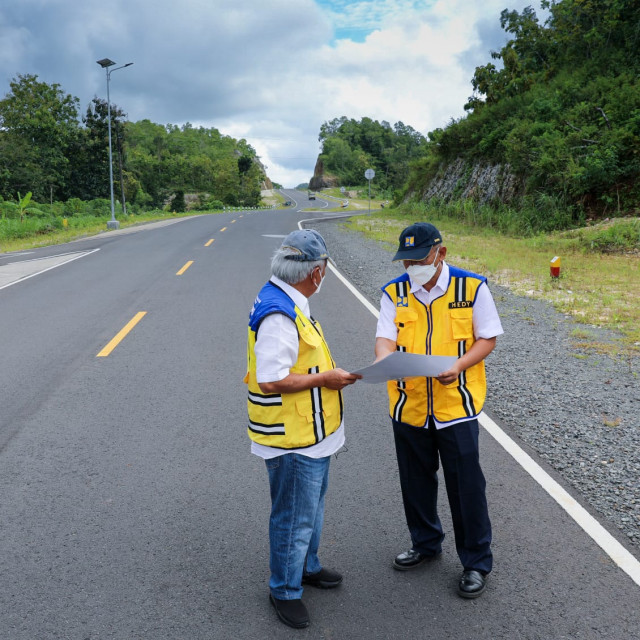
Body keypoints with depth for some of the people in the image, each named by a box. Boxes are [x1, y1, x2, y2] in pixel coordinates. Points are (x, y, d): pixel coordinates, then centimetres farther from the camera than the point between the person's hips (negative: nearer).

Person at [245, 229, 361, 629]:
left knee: (312, 505, 26)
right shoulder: (278, 315, -27)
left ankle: (307, 567, 46)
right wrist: (324, 378, -20)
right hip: (293, 441, -11)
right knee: (294, 518, 7)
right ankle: (285, 590, 27)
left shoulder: (289, 304, 7)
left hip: (311, 434, 11)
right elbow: (271, 381, -29)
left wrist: (328, 372, 8)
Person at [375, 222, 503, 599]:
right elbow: (385, 338, -7)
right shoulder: (395, 293, 1)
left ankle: (477, 562, 25)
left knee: (466, 486, 5)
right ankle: (426, 544, 42)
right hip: (408, 406, 4)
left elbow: (487, 339, -4)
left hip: (456, 405, -3)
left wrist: (459, 365, -21)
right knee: (416, 482, 18)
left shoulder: (472, 287, -7)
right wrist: (385, 362, -30)